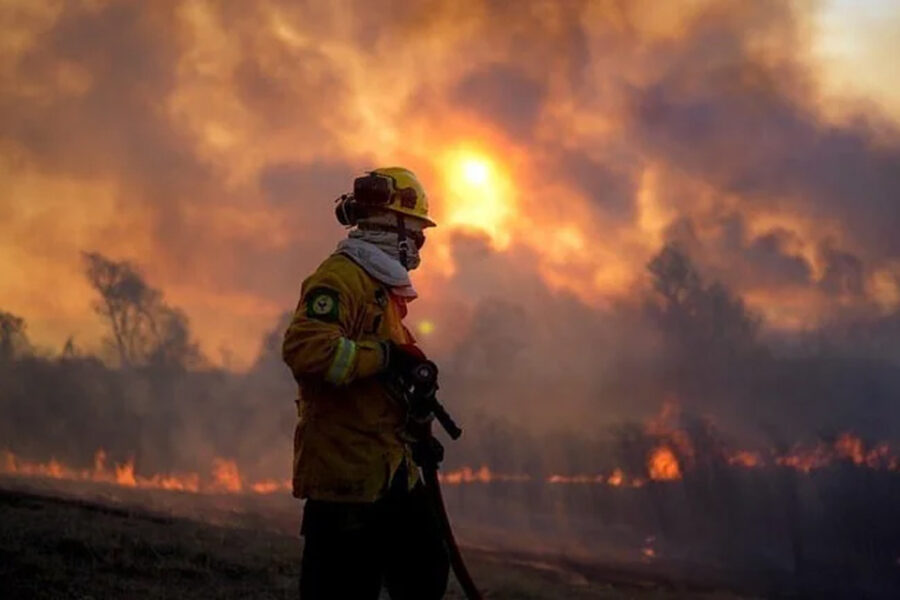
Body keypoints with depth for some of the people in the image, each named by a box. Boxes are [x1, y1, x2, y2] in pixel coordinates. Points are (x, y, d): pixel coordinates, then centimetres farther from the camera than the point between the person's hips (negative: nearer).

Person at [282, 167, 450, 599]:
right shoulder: (341, 276, -13)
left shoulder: (383, 283, 20)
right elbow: (305, 348, -29)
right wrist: (384, 355, -22)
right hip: (346, 471, -11)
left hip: (390, 469, 11)